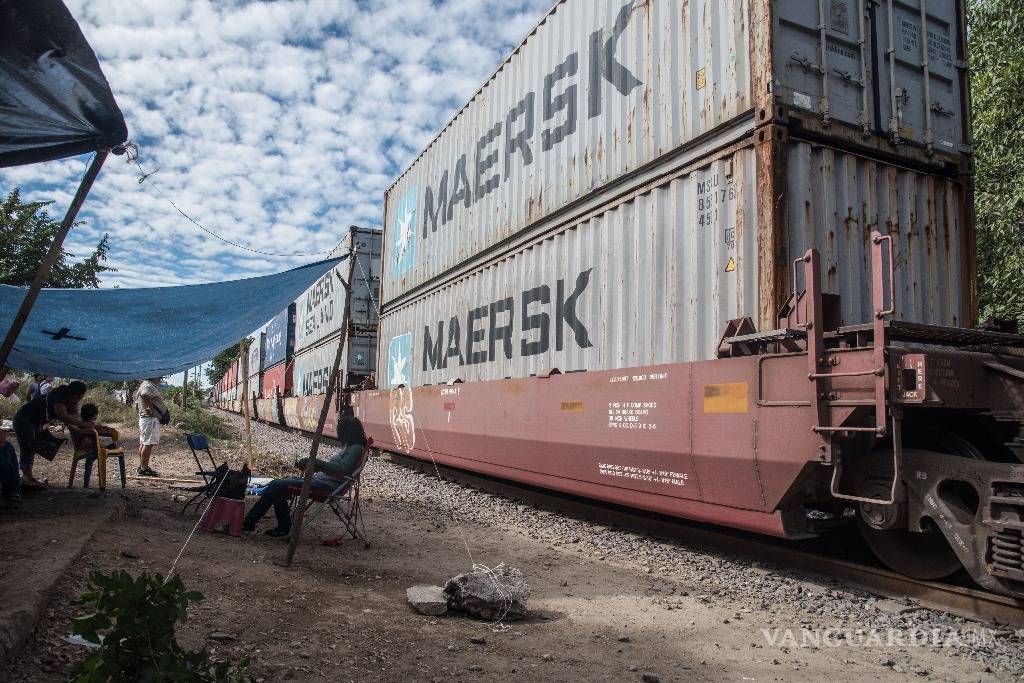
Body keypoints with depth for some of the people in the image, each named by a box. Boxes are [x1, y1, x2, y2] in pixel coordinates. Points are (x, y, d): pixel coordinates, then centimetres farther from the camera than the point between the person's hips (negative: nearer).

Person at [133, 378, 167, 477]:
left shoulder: (144, 384, 20)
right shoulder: (149, 385, -13)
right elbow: (145, 394, -38)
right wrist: (151, 407, -29)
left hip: (143, 417, 11)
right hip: (150, 419, -11)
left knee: (143, 443, 13)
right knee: (148, 444, -10)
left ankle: (141, 466, 19)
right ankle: (144, 468, -9)